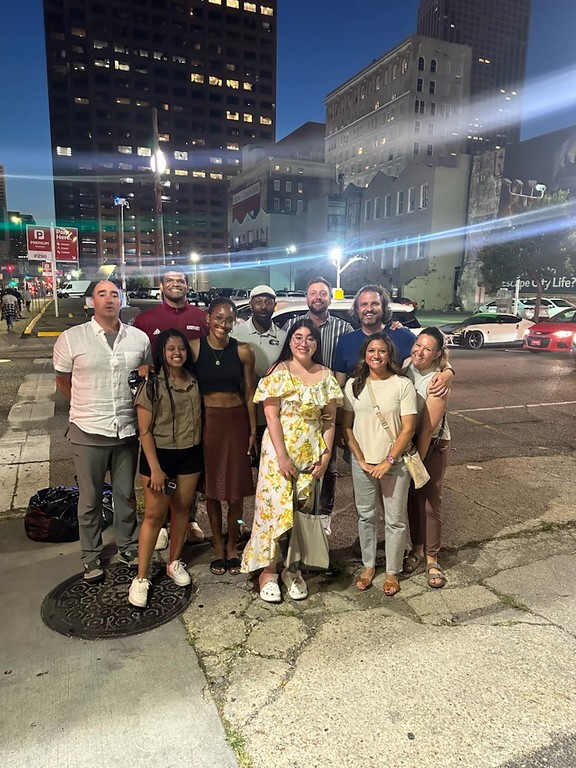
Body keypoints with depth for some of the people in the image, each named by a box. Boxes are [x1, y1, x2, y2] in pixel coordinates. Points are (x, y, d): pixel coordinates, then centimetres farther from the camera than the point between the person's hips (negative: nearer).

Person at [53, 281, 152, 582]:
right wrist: (88, 408, 9)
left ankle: (128, 547, 35)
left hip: (128, 430, 2)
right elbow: (62, 380, 6)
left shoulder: (139, 338, 0)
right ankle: (91, 556, 29)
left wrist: (131, 409, 7)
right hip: (89, 432, -2)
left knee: (126, 494, 16)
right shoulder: (71, 339, -6)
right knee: (90, 499, 11)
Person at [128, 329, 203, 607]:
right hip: (160, 454, -4)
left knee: (182, 508, 13)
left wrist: (201, 455, 5)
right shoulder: (151, 385, -10)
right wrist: (155, 468, -15)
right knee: (154, 514, 0)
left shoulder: (194, 381, 3)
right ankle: (141, 577, 11)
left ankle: (174, 563, 31)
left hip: (190, 454, 4)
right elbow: (145, 431, -11)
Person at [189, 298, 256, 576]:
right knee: (211, 488, 11)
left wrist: (253, 431, 1)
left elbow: (249, 394, 3)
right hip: (207, 421, 0)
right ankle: (218, 547, 28)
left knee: (236, 489, 6)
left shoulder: (243, 351, -3)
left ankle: (232, 546, 27)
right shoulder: (194, 347, -4)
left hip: (236, 421, 0)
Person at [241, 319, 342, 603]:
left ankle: (292, 568, 25)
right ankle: (267, 571, 14)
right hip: (279, 450, -3)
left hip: (311, 454, 4)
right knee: (276, 508, -3)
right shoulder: (279, 372, -5)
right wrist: (282, 456, -15)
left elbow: (329, 419, 7)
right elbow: (271, 415, -10)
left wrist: (325, 455, -1)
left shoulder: (326, 376, 6)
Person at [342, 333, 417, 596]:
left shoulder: (403, 385, -7)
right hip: (362, 463, 2)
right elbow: (346, 426, 2)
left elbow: (408, 428, -9)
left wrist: (389, 461, -12)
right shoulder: (353, 385, 0)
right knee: (366, 516, 14)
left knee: (395, 519, 8)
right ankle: (368, 565, 32)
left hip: (395, 463, -2)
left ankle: (392, 571, 25)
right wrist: (361, 460, -5)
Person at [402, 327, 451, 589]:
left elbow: (428, 428, -19)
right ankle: (417, 548, 32)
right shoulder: (405, 365, -5)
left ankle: (432, 558, 19)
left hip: (432, 446, -5)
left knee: (430, 500, 3)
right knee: (411, 497, 14)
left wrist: (417, 462, -15)